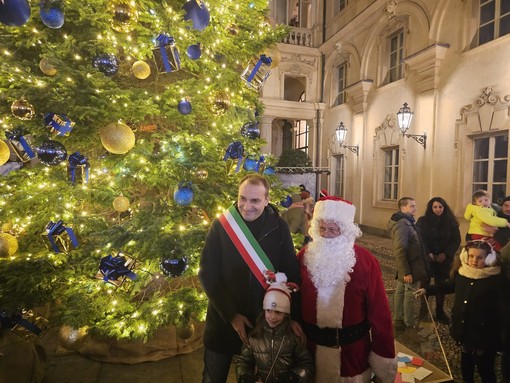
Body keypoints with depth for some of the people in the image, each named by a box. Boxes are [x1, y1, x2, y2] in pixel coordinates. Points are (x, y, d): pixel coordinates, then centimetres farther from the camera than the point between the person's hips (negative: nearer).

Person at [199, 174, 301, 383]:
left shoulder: (279, 227, -11)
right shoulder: (221, 225, -14)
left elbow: (291, 273, -5)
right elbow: (208, 275, -12)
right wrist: (231, 315, -15)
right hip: (224, 321, 0)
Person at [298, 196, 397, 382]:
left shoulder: (365, 261, -12)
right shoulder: (305, 255, -6)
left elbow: (378, 310, -9)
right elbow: (296, 298, 1)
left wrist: (383, 355, -6)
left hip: (352, 347, -1)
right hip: (312, 345, 2)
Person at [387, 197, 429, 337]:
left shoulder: (405, 222, 11)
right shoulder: (402, 224, -22)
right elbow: (400, 250, -28)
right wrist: (406, 272, -27)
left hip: (407, 267, 10)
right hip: (410, 267, -10)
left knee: (401, 292, 16)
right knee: (409, 296, 1)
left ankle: (399, 321, 29)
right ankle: (410, 326, 13)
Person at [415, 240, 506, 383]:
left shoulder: (496, 279, -19)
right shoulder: (460, 272, -5)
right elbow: (448, 286, 14)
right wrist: (427, 290, 14)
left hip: (484, 334, -5)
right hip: (463, 330, 5)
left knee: (485, 369, 9)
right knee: (466, 363, 25)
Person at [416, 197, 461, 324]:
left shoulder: (450, 222, 2)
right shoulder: (422, 221, -3)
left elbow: (456, 240, 1)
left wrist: (445, 254, -11)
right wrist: (428, 253, -17)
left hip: (444, 259, 2)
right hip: (426, 258, -1)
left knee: (441, 285, 9)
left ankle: (440, 312, 23)